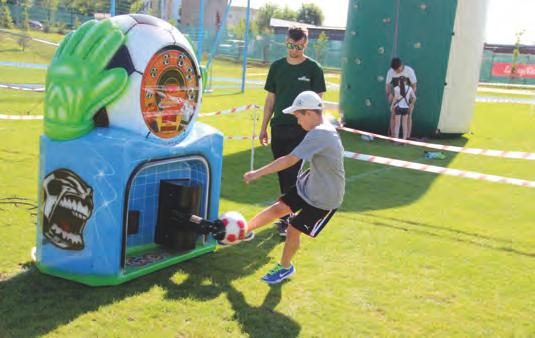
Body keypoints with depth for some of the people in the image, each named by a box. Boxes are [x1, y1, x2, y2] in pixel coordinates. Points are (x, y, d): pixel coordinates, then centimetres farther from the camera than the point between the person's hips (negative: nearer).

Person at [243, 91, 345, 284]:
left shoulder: (319, 134, -28)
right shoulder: (326, 129, 2)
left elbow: (289, 160, -31)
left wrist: (258, 173, -27)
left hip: (324, 199, -8)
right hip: (309, 186, 8)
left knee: (293, 229, 2)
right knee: (278, 208, 9)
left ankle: (285, 267, 25)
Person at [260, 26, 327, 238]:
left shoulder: (313, 68, -2)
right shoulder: (277, 66, 8)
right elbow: (271, 99, 12)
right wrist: (264, 128, 10)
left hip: (301, 130, -4)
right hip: (278, 128, 4)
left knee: (292, 174, -6)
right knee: (283, 174, 11)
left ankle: (287, 220, 0)